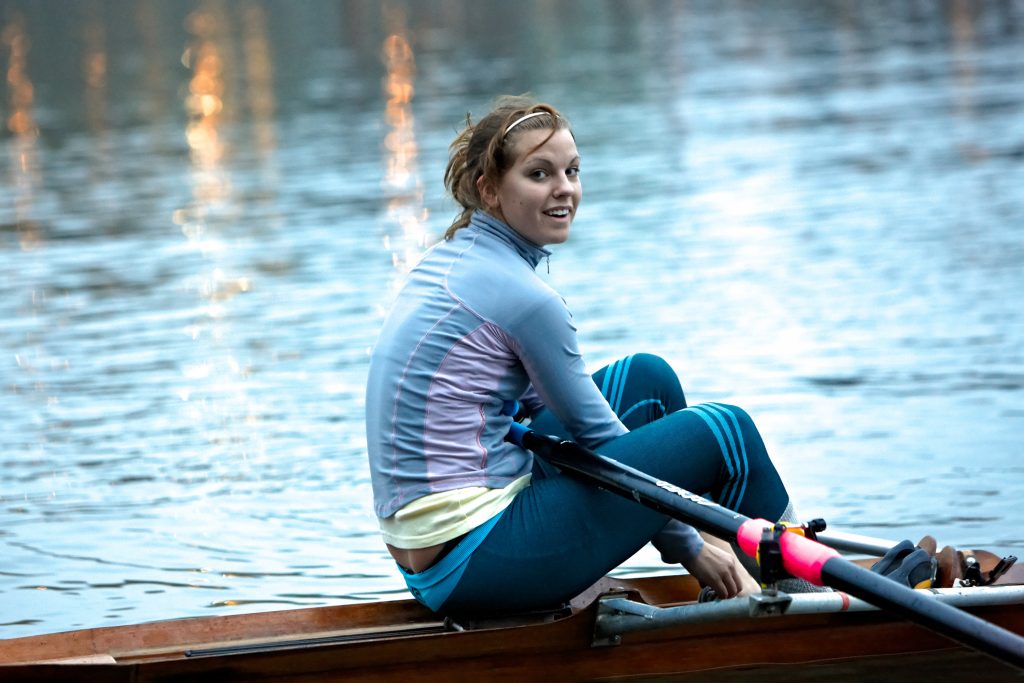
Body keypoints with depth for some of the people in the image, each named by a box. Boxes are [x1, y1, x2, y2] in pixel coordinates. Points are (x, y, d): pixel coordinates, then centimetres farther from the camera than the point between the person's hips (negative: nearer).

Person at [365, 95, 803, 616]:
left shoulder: (450, 256, 13)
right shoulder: (522, 296, -15)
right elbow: (602, 440, -6)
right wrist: (688, 548, 6)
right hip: (474, 566, -9)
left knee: (648, 378, 18)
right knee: (723, 432, 0)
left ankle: (723, 586, 27)